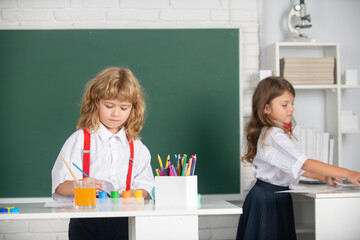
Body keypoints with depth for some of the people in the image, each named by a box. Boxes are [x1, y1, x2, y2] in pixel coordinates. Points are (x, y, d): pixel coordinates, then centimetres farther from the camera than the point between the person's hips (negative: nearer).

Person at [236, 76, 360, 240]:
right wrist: (346, 173, -30)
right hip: (268, 198, -10)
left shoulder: (280, 133, 11)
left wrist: (324, 177, 4)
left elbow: (294, 166, 15)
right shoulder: (274, 137, -22)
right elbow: (305, 163, -28)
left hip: (279, 196, 10)